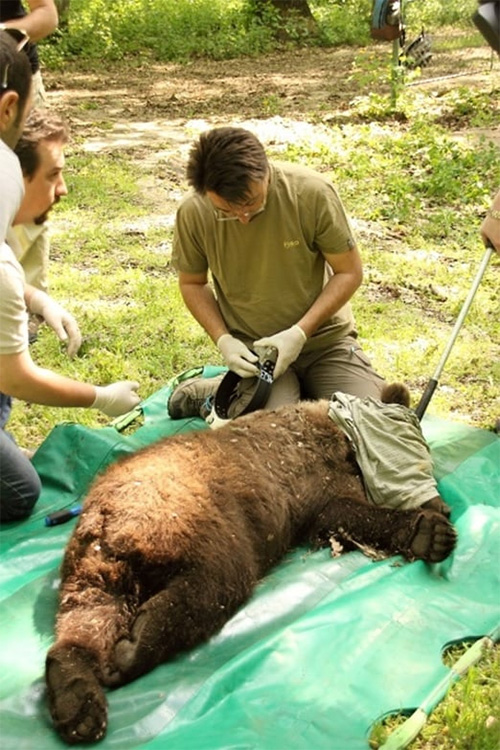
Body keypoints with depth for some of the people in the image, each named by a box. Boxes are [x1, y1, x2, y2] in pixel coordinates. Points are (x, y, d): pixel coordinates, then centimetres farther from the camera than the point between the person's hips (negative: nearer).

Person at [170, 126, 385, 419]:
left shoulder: (313, 193, -18)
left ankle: (305, 392, 14)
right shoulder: (193, 213, -14)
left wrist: (300, 333, -19)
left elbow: (350, 272, -8)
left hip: (325, 338, 1)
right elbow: (192, 283, 4)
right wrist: (224, 340, -12)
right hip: (252, 349, -1)